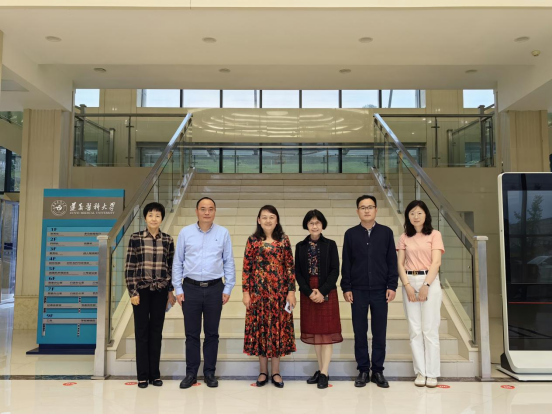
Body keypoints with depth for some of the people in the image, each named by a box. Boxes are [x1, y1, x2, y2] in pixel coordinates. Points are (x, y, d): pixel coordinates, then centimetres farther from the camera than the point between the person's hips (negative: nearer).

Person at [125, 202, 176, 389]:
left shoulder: (168, 240, 3)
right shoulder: (135, 238, -3)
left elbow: (171, 267, 7)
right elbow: (129, 267, -3)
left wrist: (170, 291, 5)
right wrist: (132, 292, -8)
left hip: (160, 291, 2)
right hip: (141, 289, -2)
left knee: (156, 331, 8)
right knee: (142, 331, 5)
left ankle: (155, 373, 19)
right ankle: (143, 375, 15)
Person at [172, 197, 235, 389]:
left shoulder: (223, 233, 1)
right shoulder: (185, 233, 1)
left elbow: (229, 263, 3)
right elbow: (177, 263, 4)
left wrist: (228, 289, 0)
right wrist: (178, 289, 0)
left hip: (214, 288, 0)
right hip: (191, 288, 0)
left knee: (212, 333, 9)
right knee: (191, 333, 8)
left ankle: (210, 373, 21)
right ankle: (191, 373, 20)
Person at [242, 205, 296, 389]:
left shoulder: (284, 240, 1)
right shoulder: (253, 240, 1)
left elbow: (290, 267, 1)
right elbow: (246, 268, 0)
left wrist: (291, 291, -3)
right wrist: (246, 292, -3)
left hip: (279, 291, 0)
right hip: (258, 291, 0)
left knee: (278, 327, 5)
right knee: (259, 327, 6)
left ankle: (276, 372, 18)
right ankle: (263, 371, 19)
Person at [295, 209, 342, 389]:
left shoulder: (330, 245, 0)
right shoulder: (300, 246, 6)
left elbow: (335, 271, -4)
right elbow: (298, 272, 3)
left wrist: (322, 292, -14)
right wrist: (310, 292, -11)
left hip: (327, 293, -2)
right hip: (308, 293, 3)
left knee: (326, 331, -1)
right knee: (314, 331, 8)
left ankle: (324, 373, 3)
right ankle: (320, 370, 18)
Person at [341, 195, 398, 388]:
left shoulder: (386, 232, 3)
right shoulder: (350, 234, 3)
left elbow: (392, 261, 3)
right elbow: (346, 263, 4)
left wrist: (392, 286, -2)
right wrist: (346, 288, -1)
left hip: (380, 290, 0)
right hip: (358, 291, 0)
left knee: (379, 332, 6)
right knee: (360, 332, 6)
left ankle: (378, 371, 18)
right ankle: (362, 370, 17)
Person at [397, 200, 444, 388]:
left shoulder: (434, 235, 2)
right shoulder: (404, 237, 9)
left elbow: (436, 262, -6)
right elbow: (400, 264, 4)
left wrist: (426, 285, -14)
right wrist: (407, 285, -9)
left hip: (430, 282, -2)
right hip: (409, 283, 3)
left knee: (430, 329, -1)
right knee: (415, 330, 4)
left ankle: (432, 373, 7)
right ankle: (420, 372, 11)